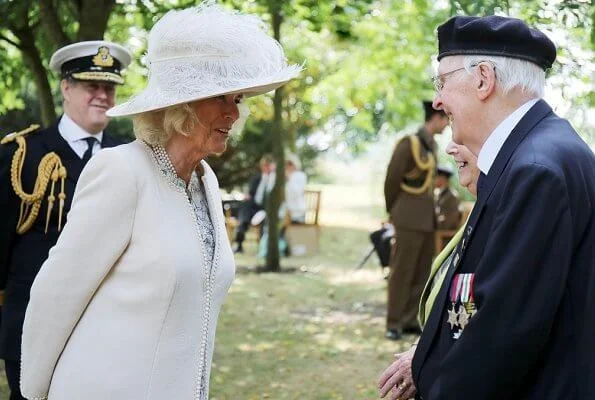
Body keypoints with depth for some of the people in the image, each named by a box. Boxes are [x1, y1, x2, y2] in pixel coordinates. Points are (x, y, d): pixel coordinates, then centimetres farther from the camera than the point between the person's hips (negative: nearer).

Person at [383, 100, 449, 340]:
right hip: (409, 219, -8)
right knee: (402, 272, -3)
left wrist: (432, 211, 14)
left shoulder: (432, 145, 11)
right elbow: (392, 180, -7)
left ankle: (410, 320, 16)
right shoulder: (409, 143, -12)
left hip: (427, 218, 8)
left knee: (422, 272, 9)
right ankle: (394, 324, 3)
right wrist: (393, 212, 2)